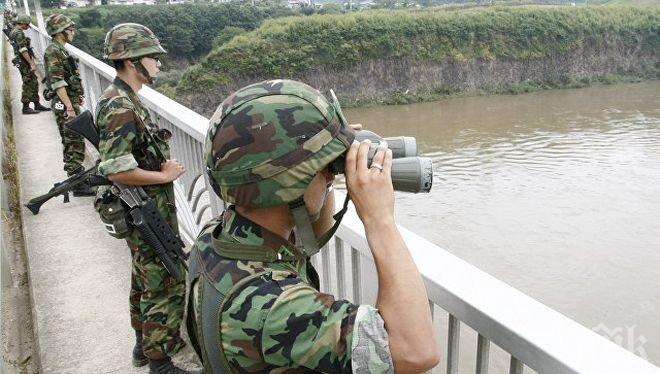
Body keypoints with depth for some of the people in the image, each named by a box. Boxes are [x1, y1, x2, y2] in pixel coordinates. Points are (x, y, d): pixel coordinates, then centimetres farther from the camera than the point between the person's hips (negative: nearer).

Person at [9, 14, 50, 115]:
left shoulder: (15, 32, 15)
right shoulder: (19, 33, -17)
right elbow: (23, 51, -24)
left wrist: (32, 61, 21)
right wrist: (31, 63, -23)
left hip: (25, 62, 10)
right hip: (24, 63, -10)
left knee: (34, 84, 15)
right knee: (28, 85, -3)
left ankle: (37, 105, 23)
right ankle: (26, 108, 3)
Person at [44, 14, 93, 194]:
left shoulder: (60, 50, 14)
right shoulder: (53, 51, -16)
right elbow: (57, 83, -22)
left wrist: (76, 97, 26)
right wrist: (69, 107, -25)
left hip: (69, 100, 10)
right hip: (64, 104, -10)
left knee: (70, 141, 16)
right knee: (75, 143, -9)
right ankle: (78, 185, -6)